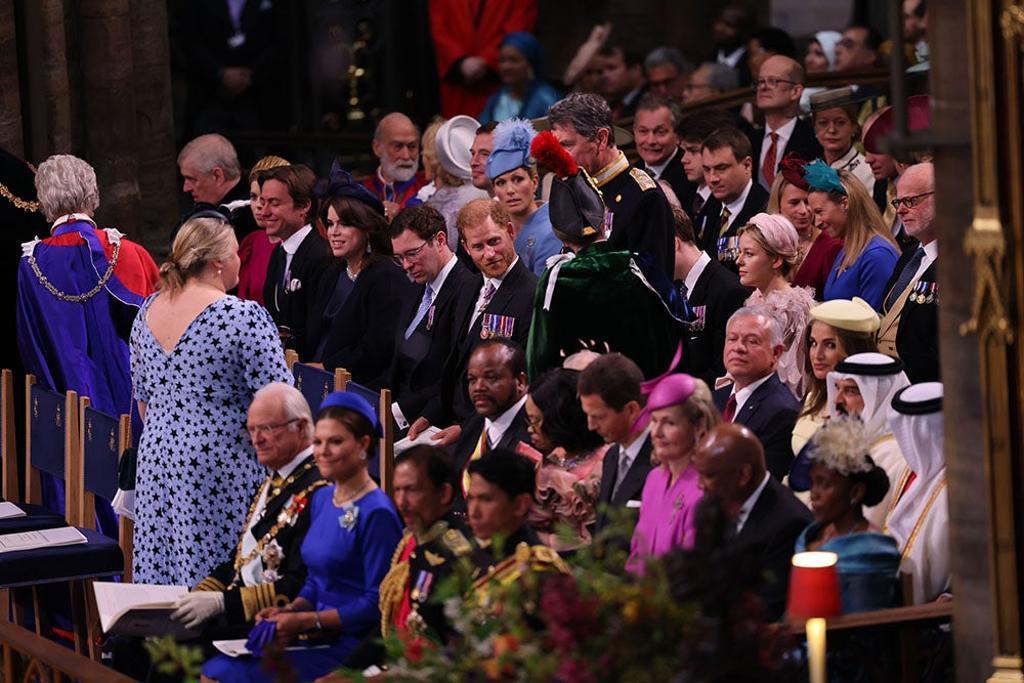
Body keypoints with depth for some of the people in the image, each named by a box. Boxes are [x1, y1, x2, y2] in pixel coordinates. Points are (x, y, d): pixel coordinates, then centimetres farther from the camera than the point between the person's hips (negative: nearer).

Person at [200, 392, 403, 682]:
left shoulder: (376, 513, -13)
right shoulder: (322, 498, 14)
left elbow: (377, 604, -14)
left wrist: (304, 620, -16)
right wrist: (289, 611, 1)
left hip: (351, 645, -8)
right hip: (319, 637, 8)